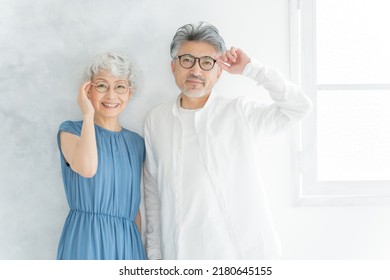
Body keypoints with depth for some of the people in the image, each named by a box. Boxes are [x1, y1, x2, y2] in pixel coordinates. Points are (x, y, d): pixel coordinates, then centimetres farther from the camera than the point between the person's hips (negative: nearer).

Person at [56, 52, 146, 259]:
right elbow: (87, 168, -23)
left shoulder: (136, 142, 11)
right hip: (86, 239, -4)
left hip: (127, 242, 4)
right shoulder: (71, 131, -1)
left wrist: (139, 249, 12)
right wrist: (88, 114, -13)